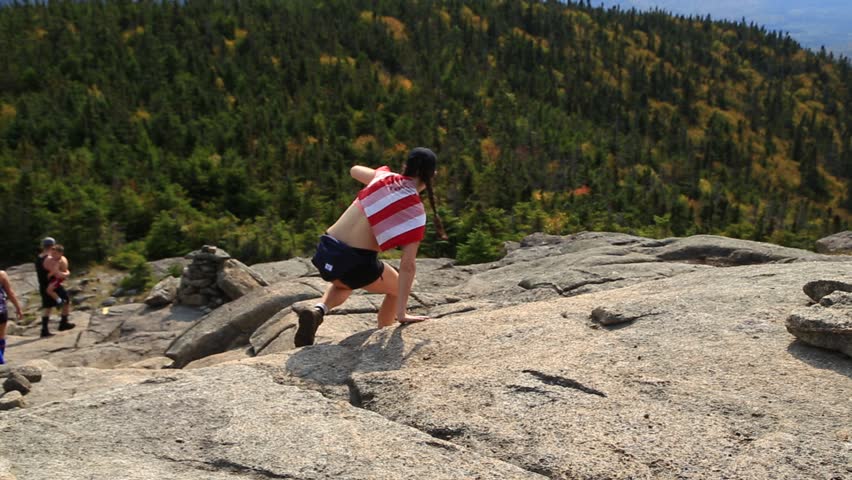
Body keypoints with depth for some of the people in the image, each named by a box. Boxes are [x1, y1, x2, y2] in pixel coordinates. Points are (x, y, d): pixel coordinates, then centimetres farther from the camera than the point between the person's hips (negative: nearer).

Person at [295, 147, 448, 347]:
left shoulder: (384, 176, 7)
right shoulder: (415, 210, -7)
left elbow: (355, 170, 31)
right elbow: (407, 265, -12)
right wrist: (402, 313, -11)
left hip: (325, 251, 5)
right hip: (356, 260, -5)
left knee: (344, 284, 38)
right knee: (397, 289, 26)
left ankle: (318, 310, 8)